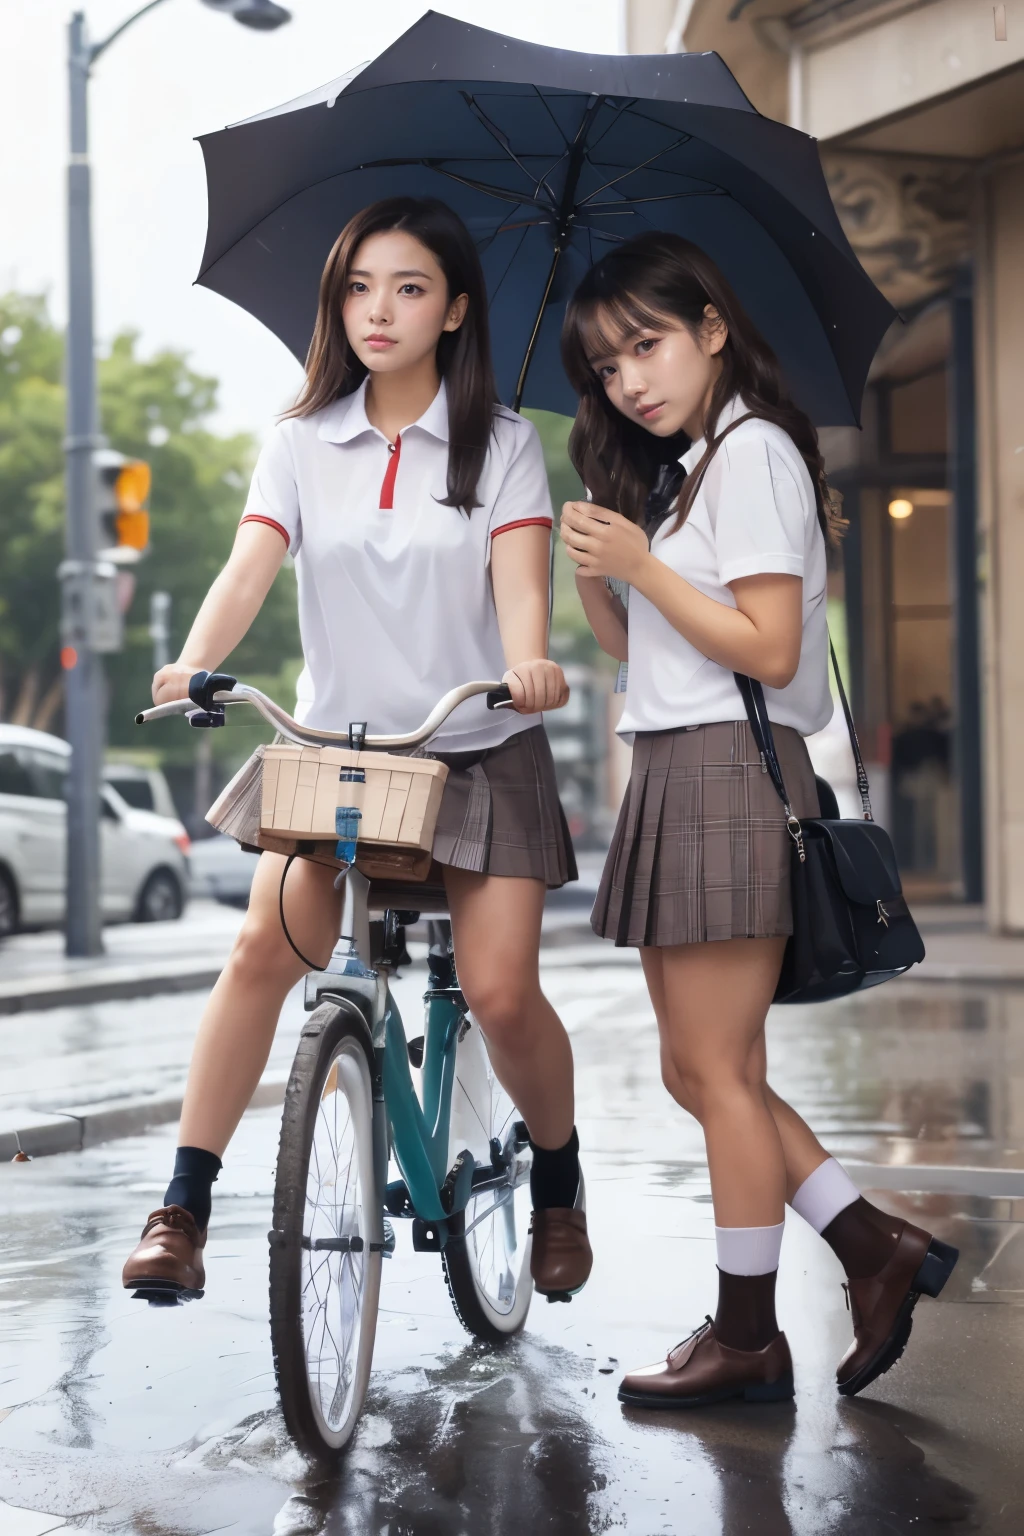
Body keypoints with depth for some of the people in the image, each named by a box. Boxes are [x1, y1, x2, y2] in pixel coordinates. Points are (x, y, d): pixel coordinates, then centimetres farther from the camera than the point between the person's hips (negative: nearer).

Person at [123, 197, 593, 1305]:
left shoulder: (500, 444, 1)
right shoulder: (303, 445, 5)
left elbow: (518, 577, -14)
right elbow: (249, 567, -8)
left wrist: (528, 663, -36)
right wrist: (195, 662, -29)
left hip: (479, 754, -1)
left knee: (499, 991, -11)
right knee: (263, 948, -19)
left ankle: (558, 1182, 18)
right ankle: (182, 1209, -12)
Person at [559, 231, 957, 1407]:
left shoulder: (751, 447, -8)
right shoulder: (672, 469, 21)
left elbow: (768, 649, -16)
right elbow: (636, 644, 17)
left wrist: (641, 564, -15)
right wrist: (596, 578, 0)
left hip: (729, 771, -10)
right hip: (672, 772, 10)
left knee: (716, 1067, -4)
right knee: (695, 1070, 10)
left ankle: (746, 1339, 6)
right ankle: (878, 1250, 16)